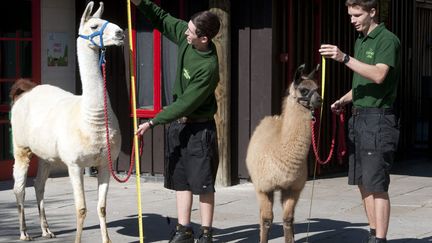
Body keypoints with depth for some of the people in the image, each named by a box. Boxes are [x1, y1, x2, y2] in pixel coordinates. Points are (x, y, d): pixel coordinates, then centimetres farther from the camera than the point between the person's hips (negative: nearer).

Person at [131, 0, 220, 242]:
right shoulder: (185, 34, -7)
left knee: (203, 183, 0)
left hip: (200, 127, -8)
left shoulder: (208, 68, -28)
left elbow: (186, 104, -25)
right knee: (180, 179, 10)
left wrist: (153, 122, -21)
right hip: (178, 123, 8)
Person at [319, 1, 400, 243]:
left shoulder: (388, 40, -9)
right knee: (363, 183, 11)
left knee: (376, 184, -8)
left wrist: (344, 58, -28)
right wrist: (344, 100, 9)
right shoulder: (360, 41, 17)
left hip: (379, 117, -9)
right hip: (359, 116, 9)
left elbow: (379, 75, -24)